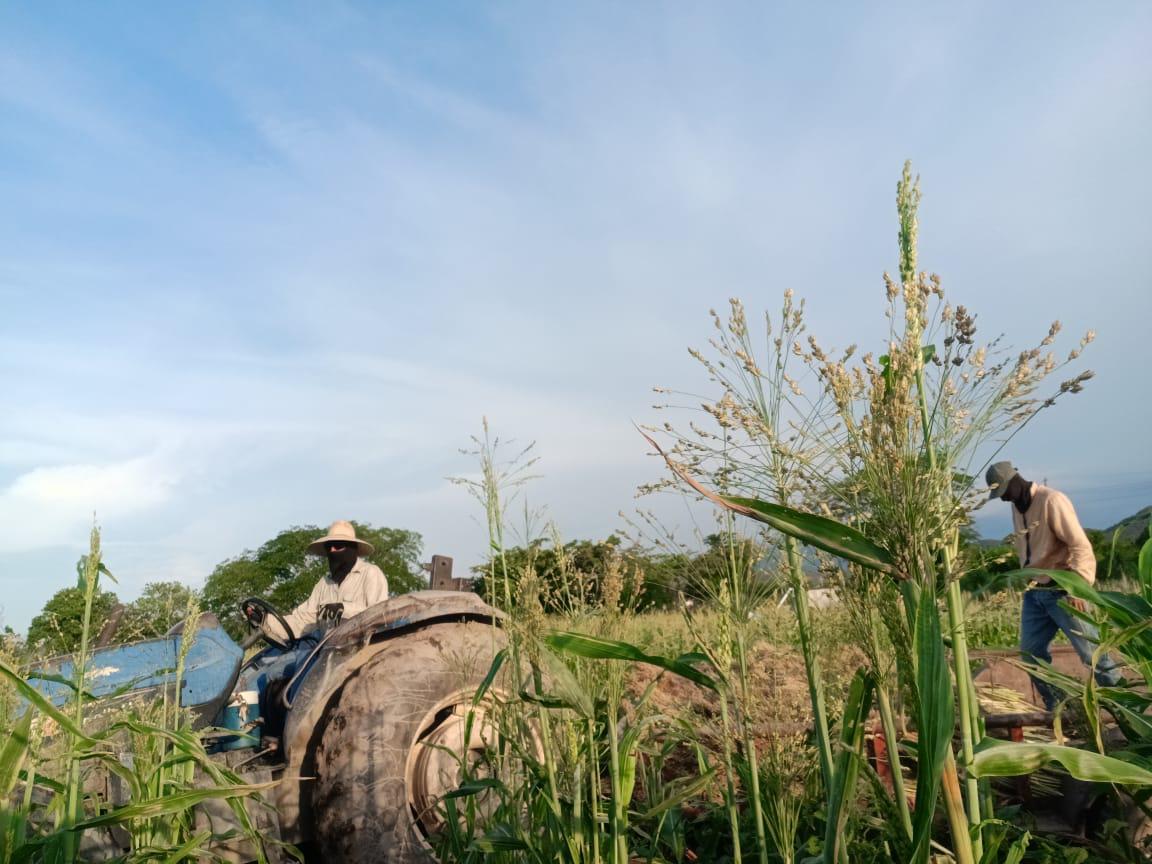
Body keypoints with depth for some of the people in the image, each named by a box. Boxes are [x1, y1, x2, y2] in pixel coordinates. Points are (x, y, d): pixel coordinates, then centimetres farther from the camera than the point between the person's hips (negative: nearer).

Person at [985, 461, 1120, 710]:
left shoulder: (1051, 500, -16)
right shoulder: (1017, 506, 9)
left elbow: (1081, 545, -20)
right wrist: (1027, 578, 13)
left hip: (1062, 590, -8)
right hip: (1035, 592, 8)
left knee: (1091, 651, -3)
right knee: (1030, 651, 7)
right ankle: (1056, 706, 19)